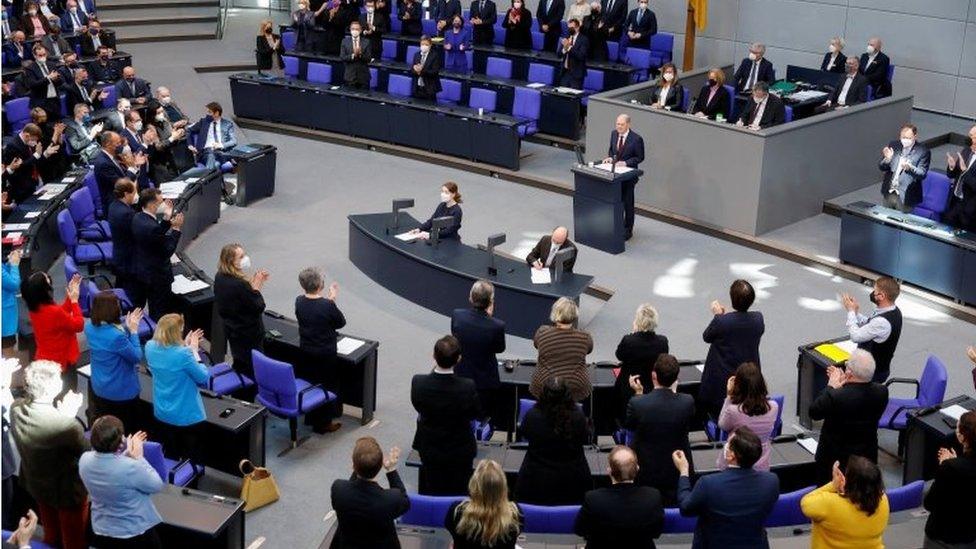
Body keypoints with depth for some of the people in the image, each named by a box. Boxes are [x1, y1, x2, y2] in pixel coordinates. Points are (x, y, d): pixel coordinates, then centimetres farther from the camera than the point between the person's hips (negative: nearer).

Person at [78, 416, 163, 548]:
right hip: (135, 534, -5)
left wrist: (127, 453, 4)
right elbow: (157, 485, -14)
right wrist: (138, 457, -10)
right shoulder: (130, 467, -33)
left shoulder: (85, 460, -14)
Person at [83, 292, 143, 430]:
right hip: (122, 392, -7)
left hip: (98, 388, 7)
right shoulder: (117, 336, -33)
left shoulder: (90, 327, -9)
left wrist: (127, 327, 1)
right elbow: (137, 357, -19)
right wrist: (133, 331, -14)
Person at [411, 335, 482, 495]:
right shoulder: (468, 387, -30)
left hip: (428, 449, 2)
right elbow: (477, 414, -12)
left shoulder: (418, 383, -26)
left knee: (430, 494, 23)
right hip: (459, 451, -1)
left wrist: (434, 370, -2)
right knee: (457, 495, 20)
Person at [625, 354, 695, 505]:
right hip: (677, 474, 1)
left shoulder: (637, 403, -23)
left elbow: (629, 426, -1)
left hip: (645, 474, -1)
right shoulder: (687, 402, -20)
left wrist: (638, 393, 3)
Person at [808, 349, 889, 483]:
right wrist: (844, 383, 1)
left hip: (835, 458, -4)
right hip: (867, 456, 4)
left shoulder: (834, 397, -31)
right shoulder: (882, 392, -16)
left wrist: (831, 387, -7)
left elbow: (813, 413, -13)